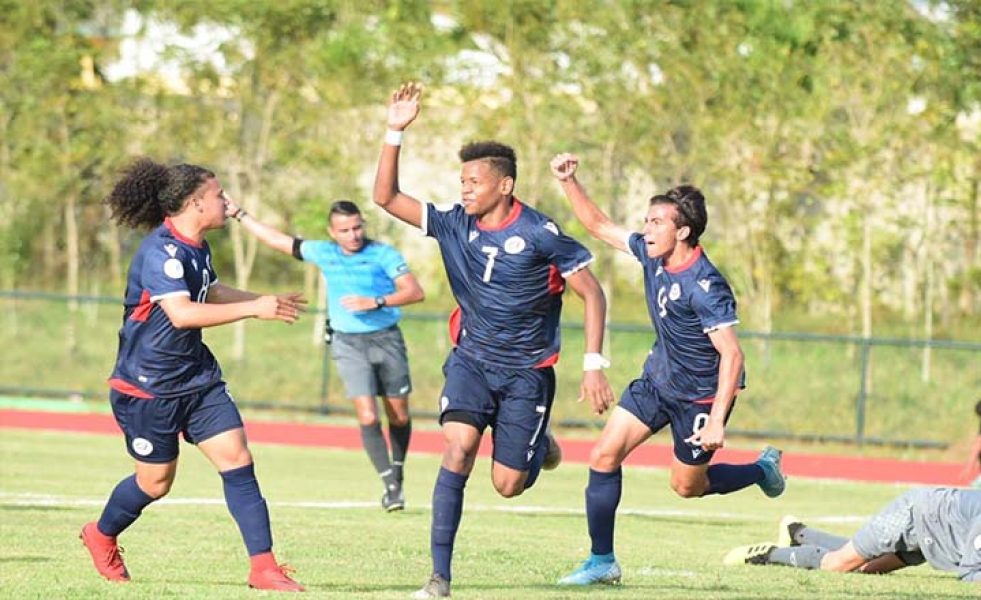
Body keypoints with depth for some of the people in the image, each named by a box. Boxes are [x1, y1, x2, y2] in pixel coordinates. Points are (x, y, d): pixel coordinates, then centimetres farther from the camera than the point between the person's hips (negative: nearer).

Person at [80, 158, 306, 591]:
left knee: (237, 459, -5)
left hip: (196, 377, 8)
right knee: (156, 480, 6)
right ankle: (101, 536, 36)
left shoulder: (196, 248, 7)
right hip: (147, 387, -8)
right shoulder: (161, 251, -23)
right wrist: (254, 309, -35)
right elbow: (182, 312, -36)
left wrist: (267, 301, 24)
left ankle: (263, 568, -6)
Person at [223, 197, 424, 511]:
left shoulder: (383, 254, -7)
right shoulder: (323, 253, 5)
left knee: (399, 416, 8)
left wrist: (376, 302, -28)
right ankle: (390, 485, -9)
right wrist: (239, 214, 18)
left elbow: (415, 291, -16)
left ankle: (398, 473, 30)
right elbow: (278, 240, 15)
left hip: (386, 340, -1)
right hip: (348, 343, 1)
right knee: (368, 416, -13)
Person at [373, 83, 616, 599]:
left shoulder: (540, 235, -16)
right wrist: (395, 132, -14)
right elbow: (386, 197, -3)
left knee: (507, 485, -1)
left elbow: (592, 293, -10)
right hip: (471, 358, 3)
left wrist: (593, 365, -17)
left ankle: (539, 445, 37)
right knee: (458, 448, -21)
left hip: (527, 369, -3)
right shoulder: (454, 224, -4)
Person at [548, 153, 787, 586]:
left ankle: (763, 470, 36)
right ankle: (602, 562, 3)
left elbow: (731, 355, -30)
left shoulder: (704, 287, -29)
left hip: (700, 396, -7)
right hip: (657, 379, 7)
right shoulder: (651, 253, -6)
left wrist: (716, 421, -35)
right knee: (604, 455, -4)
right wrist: (569, 181, -6)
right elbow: (598, 225, 8)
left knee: (687, 485, 8)